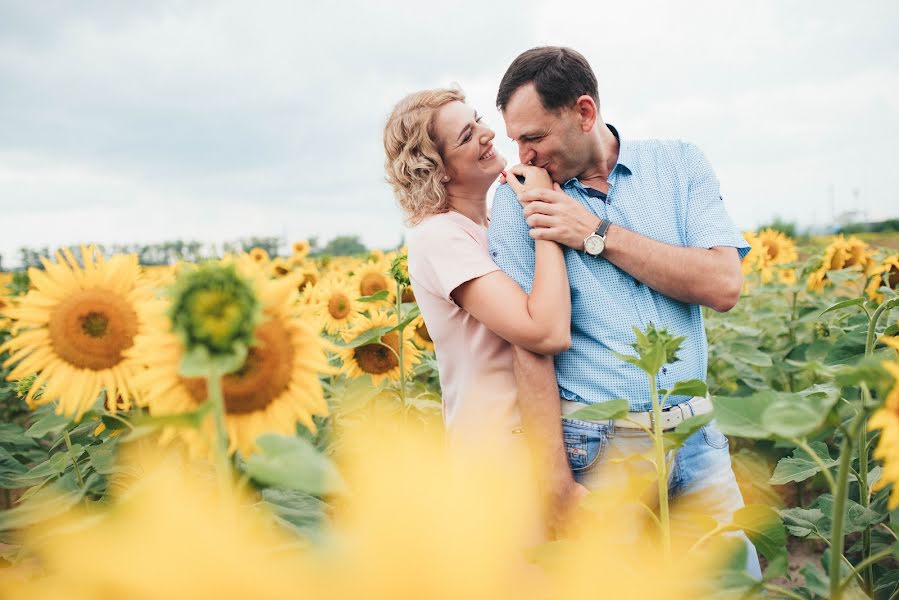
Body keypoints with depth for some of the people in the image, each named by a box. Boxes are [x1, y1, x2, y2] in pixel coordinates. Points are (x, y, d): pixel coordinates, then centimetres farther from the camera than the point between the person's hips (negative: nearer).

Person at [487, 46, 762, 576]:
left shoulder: (680, 164, 2)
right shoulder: (521, 199, -5)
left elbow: (725, 287, -10)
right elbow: (533, 342, -10)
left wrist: (597, 234, -15)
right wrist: (559, 484, -13)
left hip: (696, 437, 3)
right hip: (597, 446, -2)